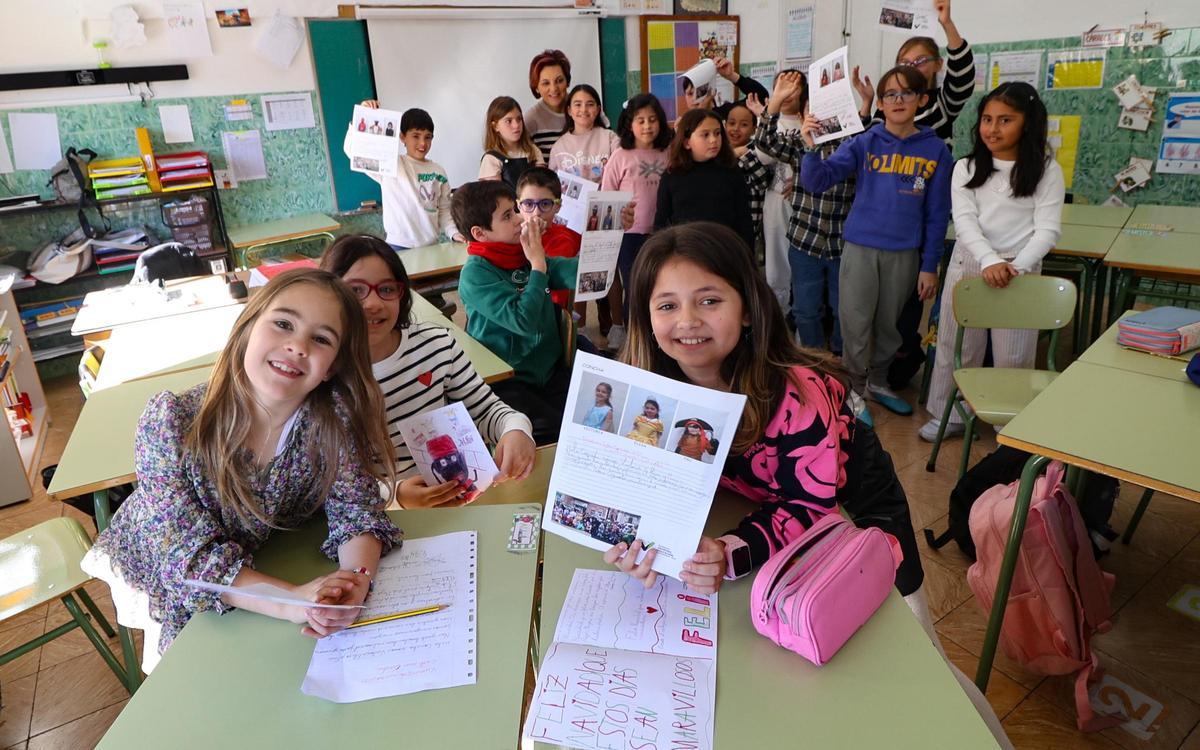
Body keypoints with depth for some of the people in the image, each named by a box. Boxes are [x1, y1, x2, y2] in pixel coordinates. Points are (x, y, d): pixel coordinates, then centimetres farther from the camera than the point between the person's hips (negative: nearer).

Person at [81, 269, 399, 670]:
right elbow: (190, 555, -31)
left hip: (268, 568, 2)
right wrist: (291, 600, -46)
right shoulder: (171, 422, -29)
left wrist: (356, 579, -41)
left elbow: (357, 511, -19)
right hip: (167, 578, -1)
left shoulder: (335, 419, -24)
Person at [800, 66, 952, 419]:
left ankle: (878, 383, 36)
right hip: (861, 247, -1)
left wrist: (930, 265, 0)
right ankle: (854, 391, 18)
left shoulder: (935, 150, 0)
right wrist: (812, 147, -29)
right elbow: (817, 181, -11)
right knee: (855, 326, 1)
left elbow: (937, 214, 2)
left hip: (905, 253, 2)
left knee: (888, 325, 16)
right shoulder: (863, 143, -3)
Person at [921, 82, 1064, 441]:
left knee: (1013, 357, 6)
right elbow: (964, 222, -8)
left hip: (1021, 270, -2)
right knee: (956, 347, 11)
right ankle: (950, 415, 27)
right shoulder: (966, 168, 3)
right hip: (968, 265, 2)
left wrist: (1017, 266, -23)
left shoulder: (1046, 170, -2)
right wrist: (990, 262, -24)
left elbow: (1047, 230, -7)